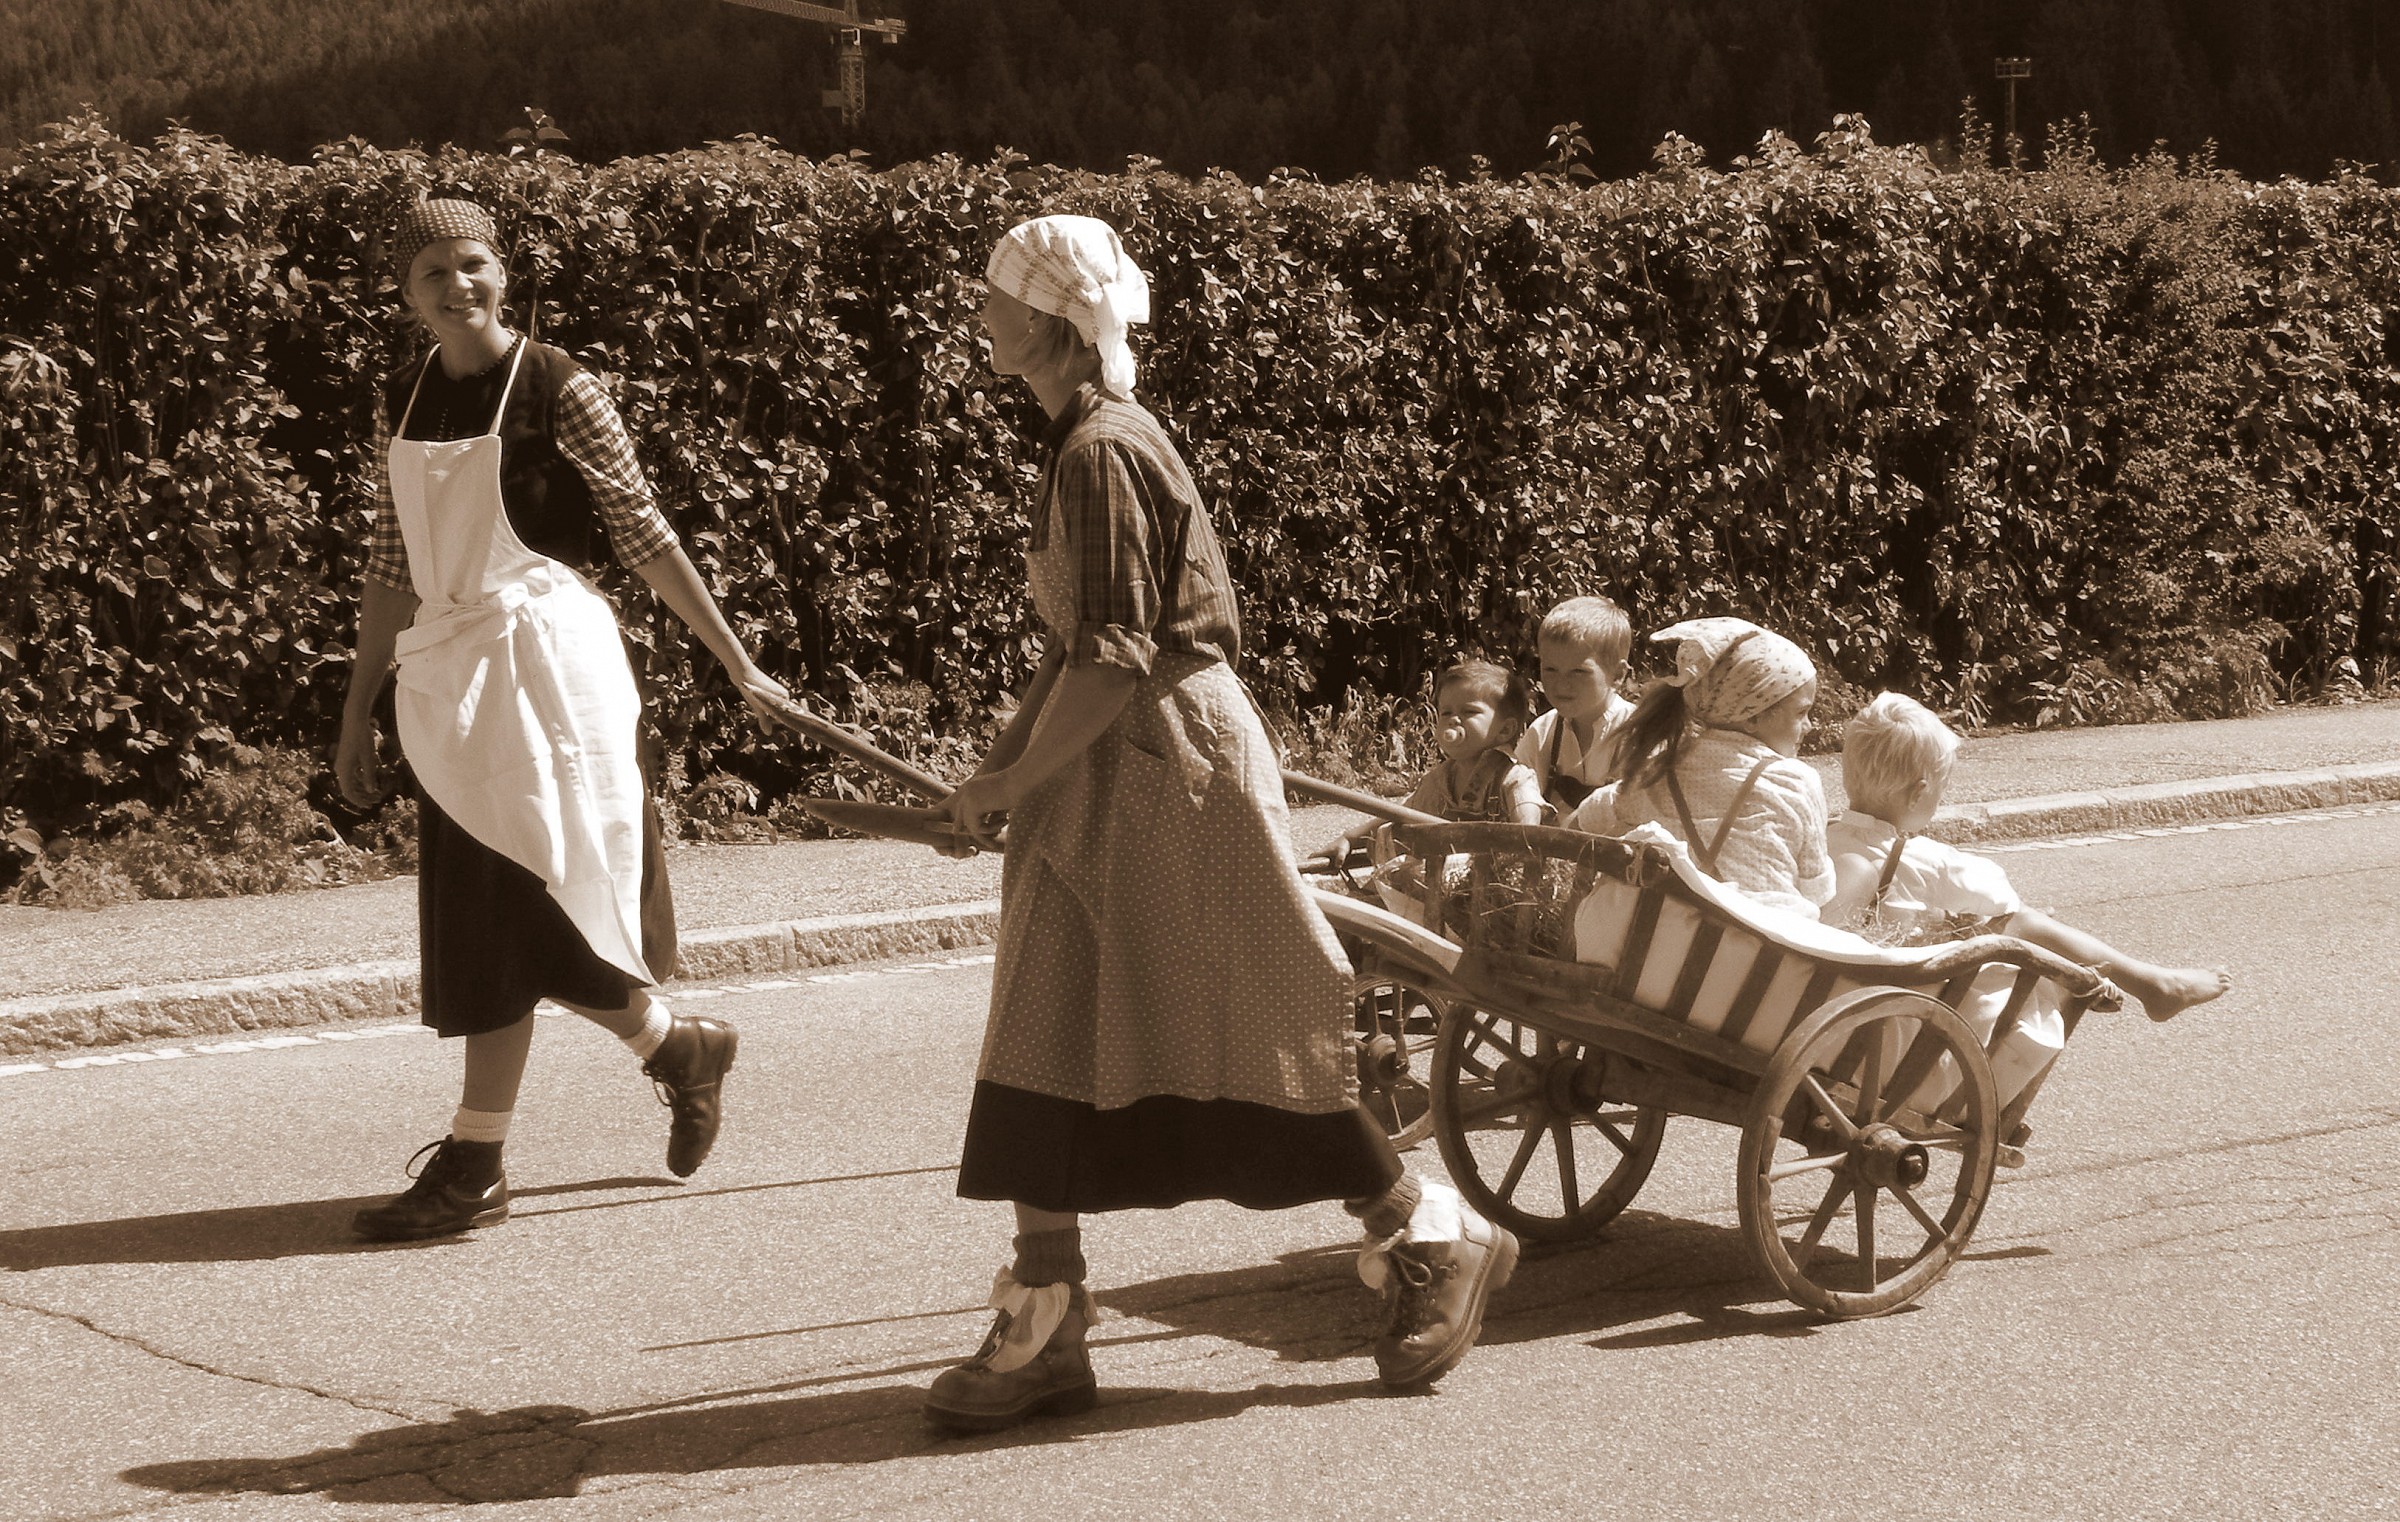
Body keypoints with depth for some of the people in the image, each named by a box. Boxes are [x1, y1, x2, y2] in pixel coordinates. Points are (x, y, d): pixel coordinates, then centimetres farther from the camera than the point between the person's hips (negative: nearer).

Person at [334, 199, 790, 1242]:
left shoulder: (557, 391, -6)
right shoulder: (403, 407, 10)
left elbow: (643, 534, -3)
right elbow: (392, 568, 15)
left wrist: (735, 663, -2)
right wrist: (358, 716, 15)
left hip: (546, 660, -6)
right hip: (445, 676, 6)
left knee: (509, 911, -7)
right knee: (475, 920, 5)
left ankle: (473, 1164, 5)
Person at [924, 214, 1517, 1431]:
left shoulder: (1103, 453, -17)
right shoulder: (1083, 442, 12)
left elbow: (1113, 661, -22)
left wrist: (1009, 780, -15)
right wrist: (1009, 763, 11)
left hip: (1171, 770, -10)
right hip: (1102, 784, 10)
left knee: (1248, 1044, 0)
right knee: (1041, 1043, 5)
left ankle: (1432, 1244, 17)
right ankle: (1043, 1327, 7)